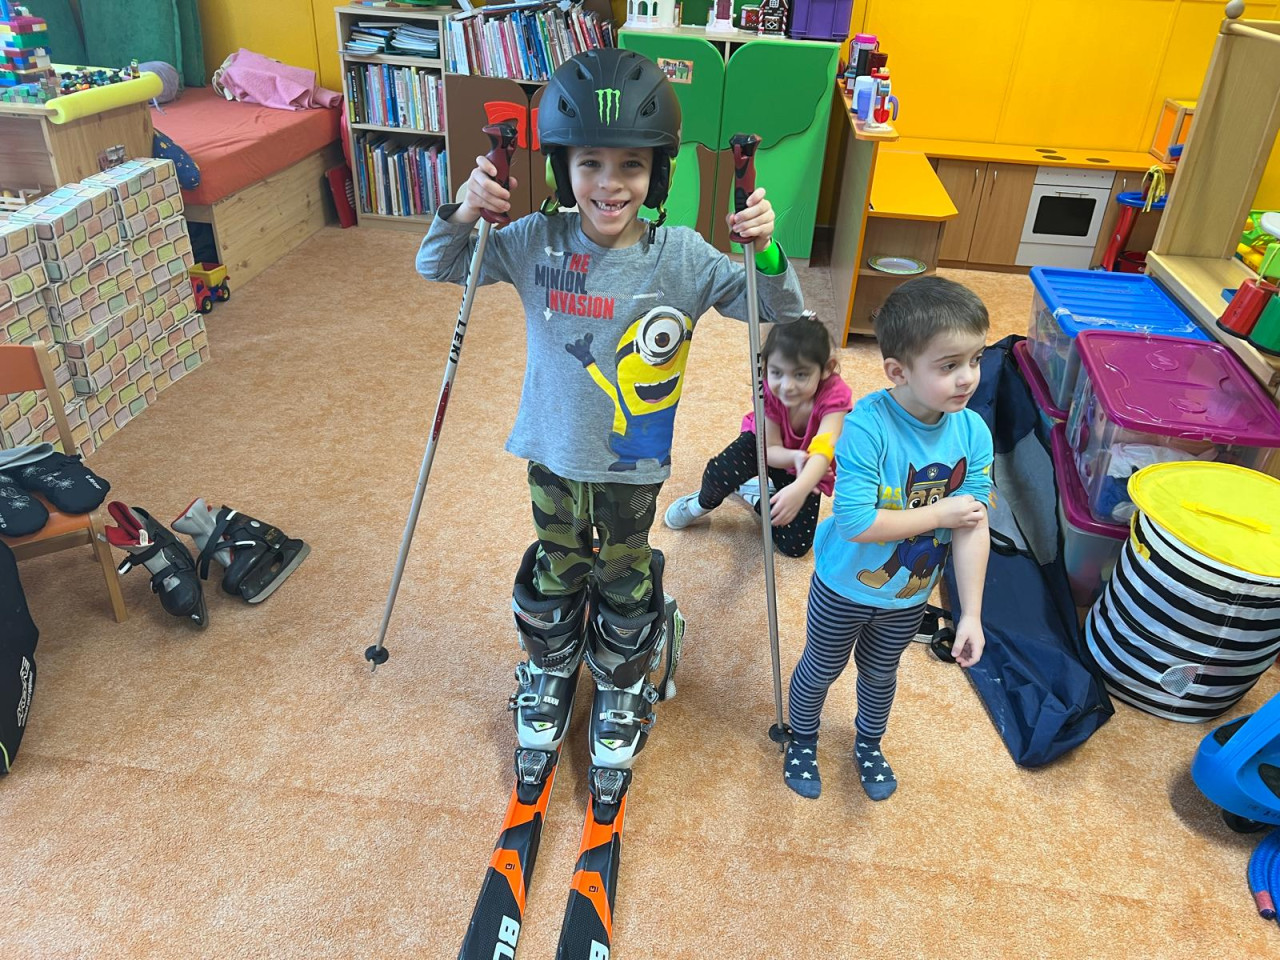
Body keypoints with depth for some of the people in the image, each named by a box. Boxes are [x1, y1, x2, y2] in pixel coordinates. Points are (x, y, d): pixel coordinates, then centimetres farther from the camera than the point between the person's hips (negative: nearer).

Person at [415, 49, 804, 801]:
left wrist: (767, 251, -30)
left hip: (635, 466, -1)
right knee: (554, 577, 23)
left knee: (625, 588, 19)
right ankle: (550, 675, 52)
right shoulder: (537, 242, -13)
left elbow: (781, 313, -10)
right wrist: (463, 212, -22)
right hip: (554, 455, 1)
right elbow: (435, 267, -2)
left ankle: (623, 694, 47)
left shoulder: (682, 256, -15)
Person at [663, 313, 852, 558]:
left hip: (808, 468, 0)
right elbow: (771, 450, -24)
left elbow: (823, 450, -52)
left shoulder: (835, 395, -38)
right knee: (719, 473, -28)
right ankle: (702, 504, 9)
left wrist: (799, 489, -71)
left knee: (795, 545, -10)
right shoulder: (768, 390, -30)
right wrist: (794, 457, -48)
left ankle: (756, 495, 17)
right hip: (764, 443, 1)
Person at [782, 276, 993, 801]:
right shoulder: (867, 425, -33)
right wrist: (940, 512, -27)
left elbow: (973, 527, -15)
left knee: (880, 674, 29)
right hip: (844, 587, -4)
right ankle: (802, 741, 52)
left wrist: (971, 614, -14)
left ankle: (868, 744, 59)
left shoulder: (973, 433, -19)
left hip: (909, 597, 4)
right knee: (820, 669, 22)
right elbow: (854, 520, -36)